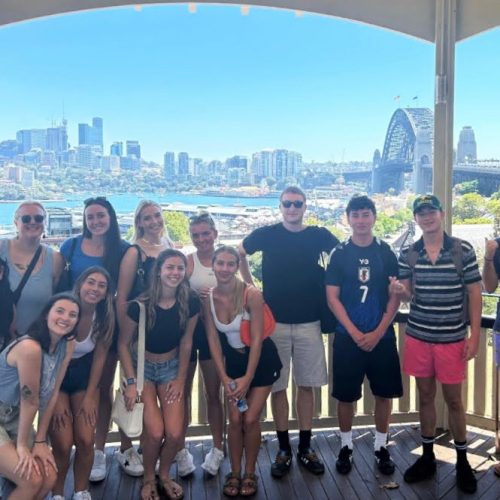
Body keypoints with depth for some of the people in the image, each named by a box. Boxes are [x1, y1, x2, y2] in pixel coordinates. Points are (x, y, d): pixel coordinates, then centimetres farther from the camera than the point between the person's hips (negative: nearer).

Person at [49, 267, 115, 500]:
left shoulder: (105, 318, -12)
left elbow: (100, 357, -3)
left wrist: (90, 396, -4)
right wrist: (55, 400, -14)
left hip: (84, 376, 2)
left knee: (85, 440, -8)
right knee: (63, 444, -11)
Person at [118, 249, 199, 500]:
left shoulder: (190, 303, -15)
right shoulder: (140, 305, -23)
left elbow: (186, 342, -2)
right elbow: (123, 344, -11)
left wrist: (180, 380, 0)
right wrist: (131, 382, -15)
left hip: (171, 367, 2)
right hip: (143, 366, -2)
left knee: (175, 433, -9)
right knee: (155, 432, -15)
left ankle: (164, 475, 23)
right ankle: (148, 479, 16)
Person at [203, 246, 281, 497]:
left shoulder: (251, 294, -25)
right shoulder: (208, 298, -13)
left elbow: (257, 339, -21)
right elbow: (213, 340, -7)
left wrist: (248, 378, -19)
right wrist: (224, 377, -12)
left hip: (261, 359, -3)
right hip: (233, 358, 3)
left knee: (250, 419, -5)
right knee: (235, 419, -2)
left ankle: (250, 474, 17)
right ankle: (234, 473, 19)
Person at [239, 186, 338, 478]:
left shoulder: (319, 236, 1)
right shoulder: (266, 235, -1)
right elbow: (239, 254, 13)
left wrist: (325, 287, 3)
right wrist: (251, 286, 6)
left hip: (309, 322, 1)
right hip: (275, 321, -1)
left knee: (307, 385, 8)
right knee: (278, 386, 5)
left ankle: (305, 448, 22)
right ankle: (284, 449, 19)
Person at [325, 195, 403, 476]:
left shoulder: (386, 253, 2)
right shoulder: (339, 254, -1)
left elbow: (395, 297, 0)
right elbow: (332, 298, -4)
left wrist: (378, 332, -10)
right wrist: (354, 333, -12)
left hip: (382, 336, 1)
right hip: (347, 337, -1)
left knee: (384, 393, 9)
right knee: (346, 395, 6)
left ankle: (381, 447, 27)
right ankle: (346, 446, 24)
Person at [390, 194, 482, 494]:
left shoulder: (463, 250, -7)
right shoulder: (408, 254, 1)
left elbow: (474, 294, -4)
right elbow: (409, 296, 5)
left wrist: (474, 336, -8)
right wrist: (401, 291, -19)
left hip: (452, 338, -2)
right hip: (418, 336, 3)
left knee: (453, 399, 7)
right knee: (425, 396, 13)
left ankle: (463, 460, 26)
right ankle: (428, 457, 28)